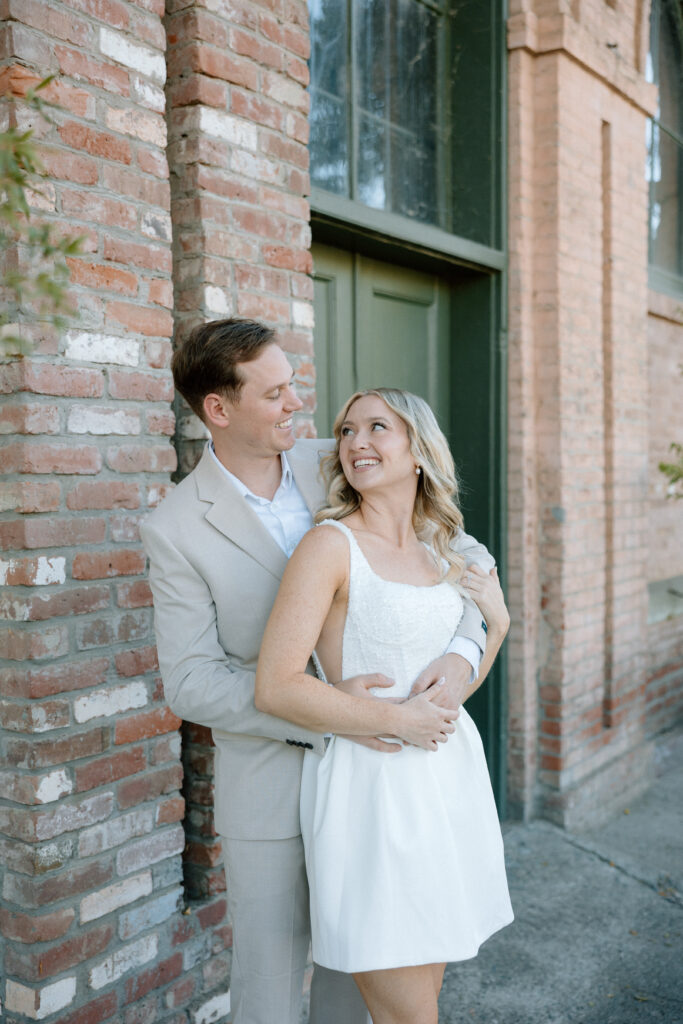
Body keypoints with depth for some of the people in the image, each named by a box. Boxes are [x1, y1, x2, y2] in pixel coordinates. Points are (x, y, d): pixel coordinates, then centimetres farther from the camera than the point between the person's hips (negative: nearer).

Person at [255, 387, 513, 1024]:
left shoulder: (441, 550, 8)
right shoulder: (332, 543, -12)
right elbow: (276, 686, -19)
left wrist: (496, 621, 3)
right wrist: (400, 720, -16)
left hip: (448, 777, 7)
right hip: (371, 782, -6)